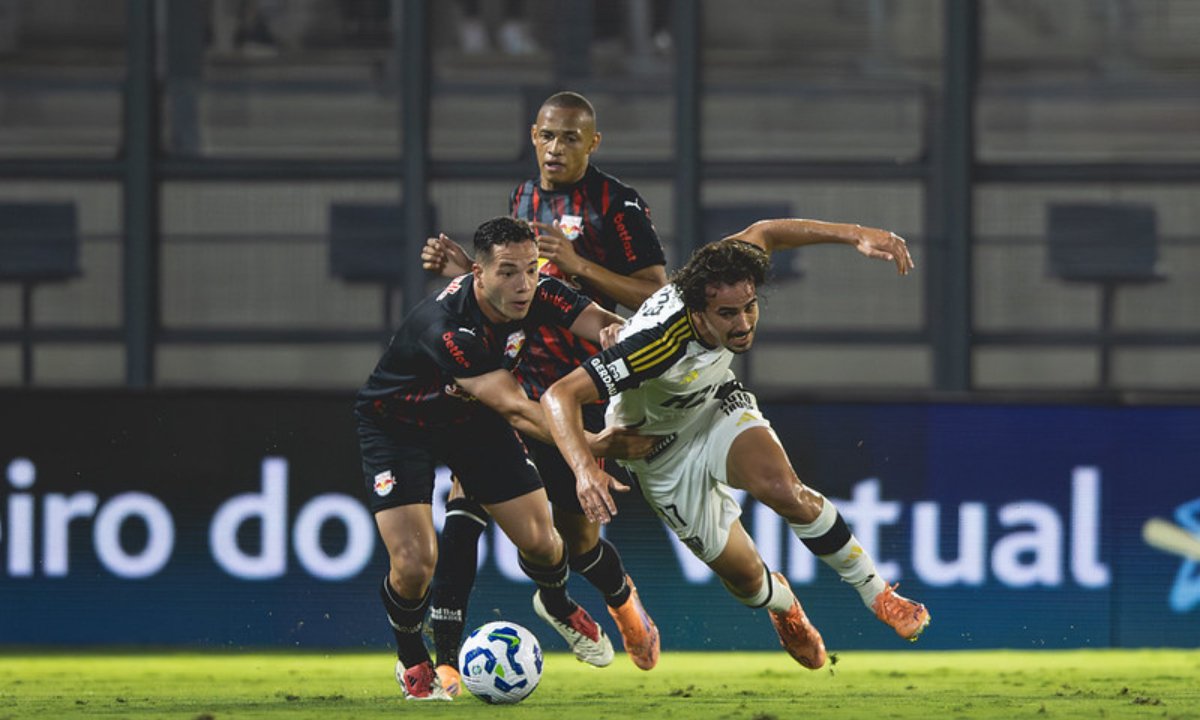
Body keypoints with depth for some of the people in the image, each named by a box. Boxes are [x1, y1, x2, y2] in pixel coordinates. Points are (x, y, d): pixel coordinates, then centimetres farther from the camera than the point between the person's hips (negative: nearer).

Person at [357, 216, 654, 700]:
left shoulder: (537, 294, -22)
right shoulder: (445, 326, -41)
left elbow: (603, 323, -23)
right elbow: (516, 410, -42)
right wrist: (592, 445, -48)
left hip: (472, 420, 6)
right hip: (398, 426, -5)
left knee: (540, 542, 1)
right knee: (413, 565, -18)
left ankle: (556, 604, 38)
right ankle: (411, 660, 14)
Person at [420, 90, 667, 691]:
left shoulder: (617, 205, -7)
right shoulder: (525, 197, 13)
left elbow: (656, 298, -11)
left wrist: (578, 264, -22)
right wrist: (467, 271, 7)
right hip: (513, 372, 5)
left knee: (576, 538, 3)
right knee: (463, 505, -14)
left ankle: (622, 599, 38)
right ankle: (443, 655, -14)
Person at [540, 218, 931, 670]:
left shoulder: (726, 284, -26)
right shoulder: (658, 342, -43)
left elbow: (761, 234, -2)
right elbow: (559, 396, -46)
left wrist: (856, 236, -9)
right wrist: (585, 469, -62)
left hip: (718, 407, 3)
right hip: (665, 453, -3)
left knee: (781, 488, -27)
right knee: (743, 576, 0)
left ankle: (877, 594, -9)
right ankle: (781, 604, 39)